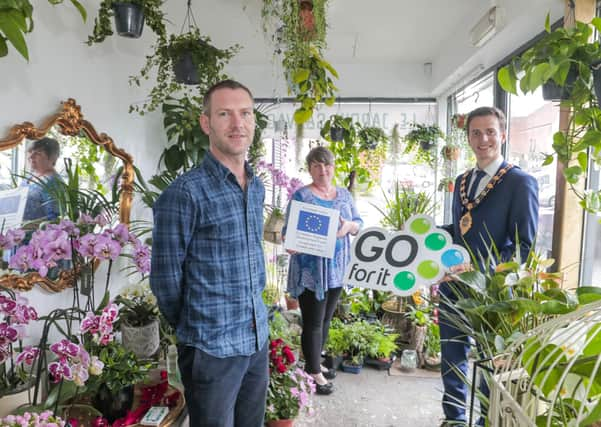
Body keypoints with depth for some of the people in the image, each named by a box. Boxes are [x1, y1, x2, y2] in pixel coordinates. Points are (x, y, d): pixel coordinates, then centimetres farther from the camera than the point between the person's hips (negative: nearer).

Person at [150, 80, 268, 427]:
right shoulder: (185, 193, -18)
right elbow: (166, 278, -12)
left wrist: (254, 316, 15)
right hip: (211, 347, -6)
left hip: (259, 338, 7)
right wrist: (194, 330, 0)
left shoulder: (257, 187, 5)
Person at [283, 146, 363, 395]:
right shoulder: (301, 195, -7)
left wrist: (349, 226, -12)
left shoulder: (344, 194, 10)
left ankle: (313, 363, 34)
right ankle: (314, 373, 16)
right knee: (313, 323, 1)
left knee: (326, 319, 17)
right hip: (310, 271, -6)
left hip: (337, 269, 6)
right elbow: (289, 230, -9)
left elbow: (359, 223, 10)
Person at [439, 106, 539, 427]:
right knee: (451, 358, 19)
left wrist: (479, 269, -25)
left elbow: (524, 246, -14)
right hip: (453, 285, 6)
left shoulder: (520, 182, -11)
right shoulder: (462, 181, 9)